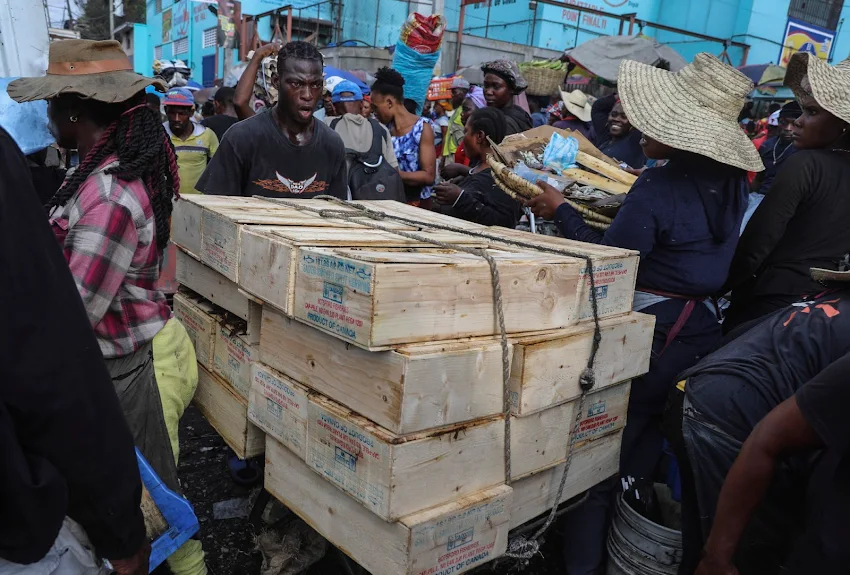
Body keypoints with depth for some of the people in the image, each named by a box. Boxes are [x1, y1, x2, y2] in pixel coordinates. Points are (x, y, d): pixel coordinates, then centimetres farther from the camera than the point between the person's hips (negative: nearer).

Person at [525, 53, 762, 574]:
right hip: (704, 331, 8)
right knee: (644, 452, 21)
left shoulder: (658, 188, -21)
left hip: (651, 334, -8)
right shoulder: (733, 183, 2)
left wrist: (561, 210, -8)